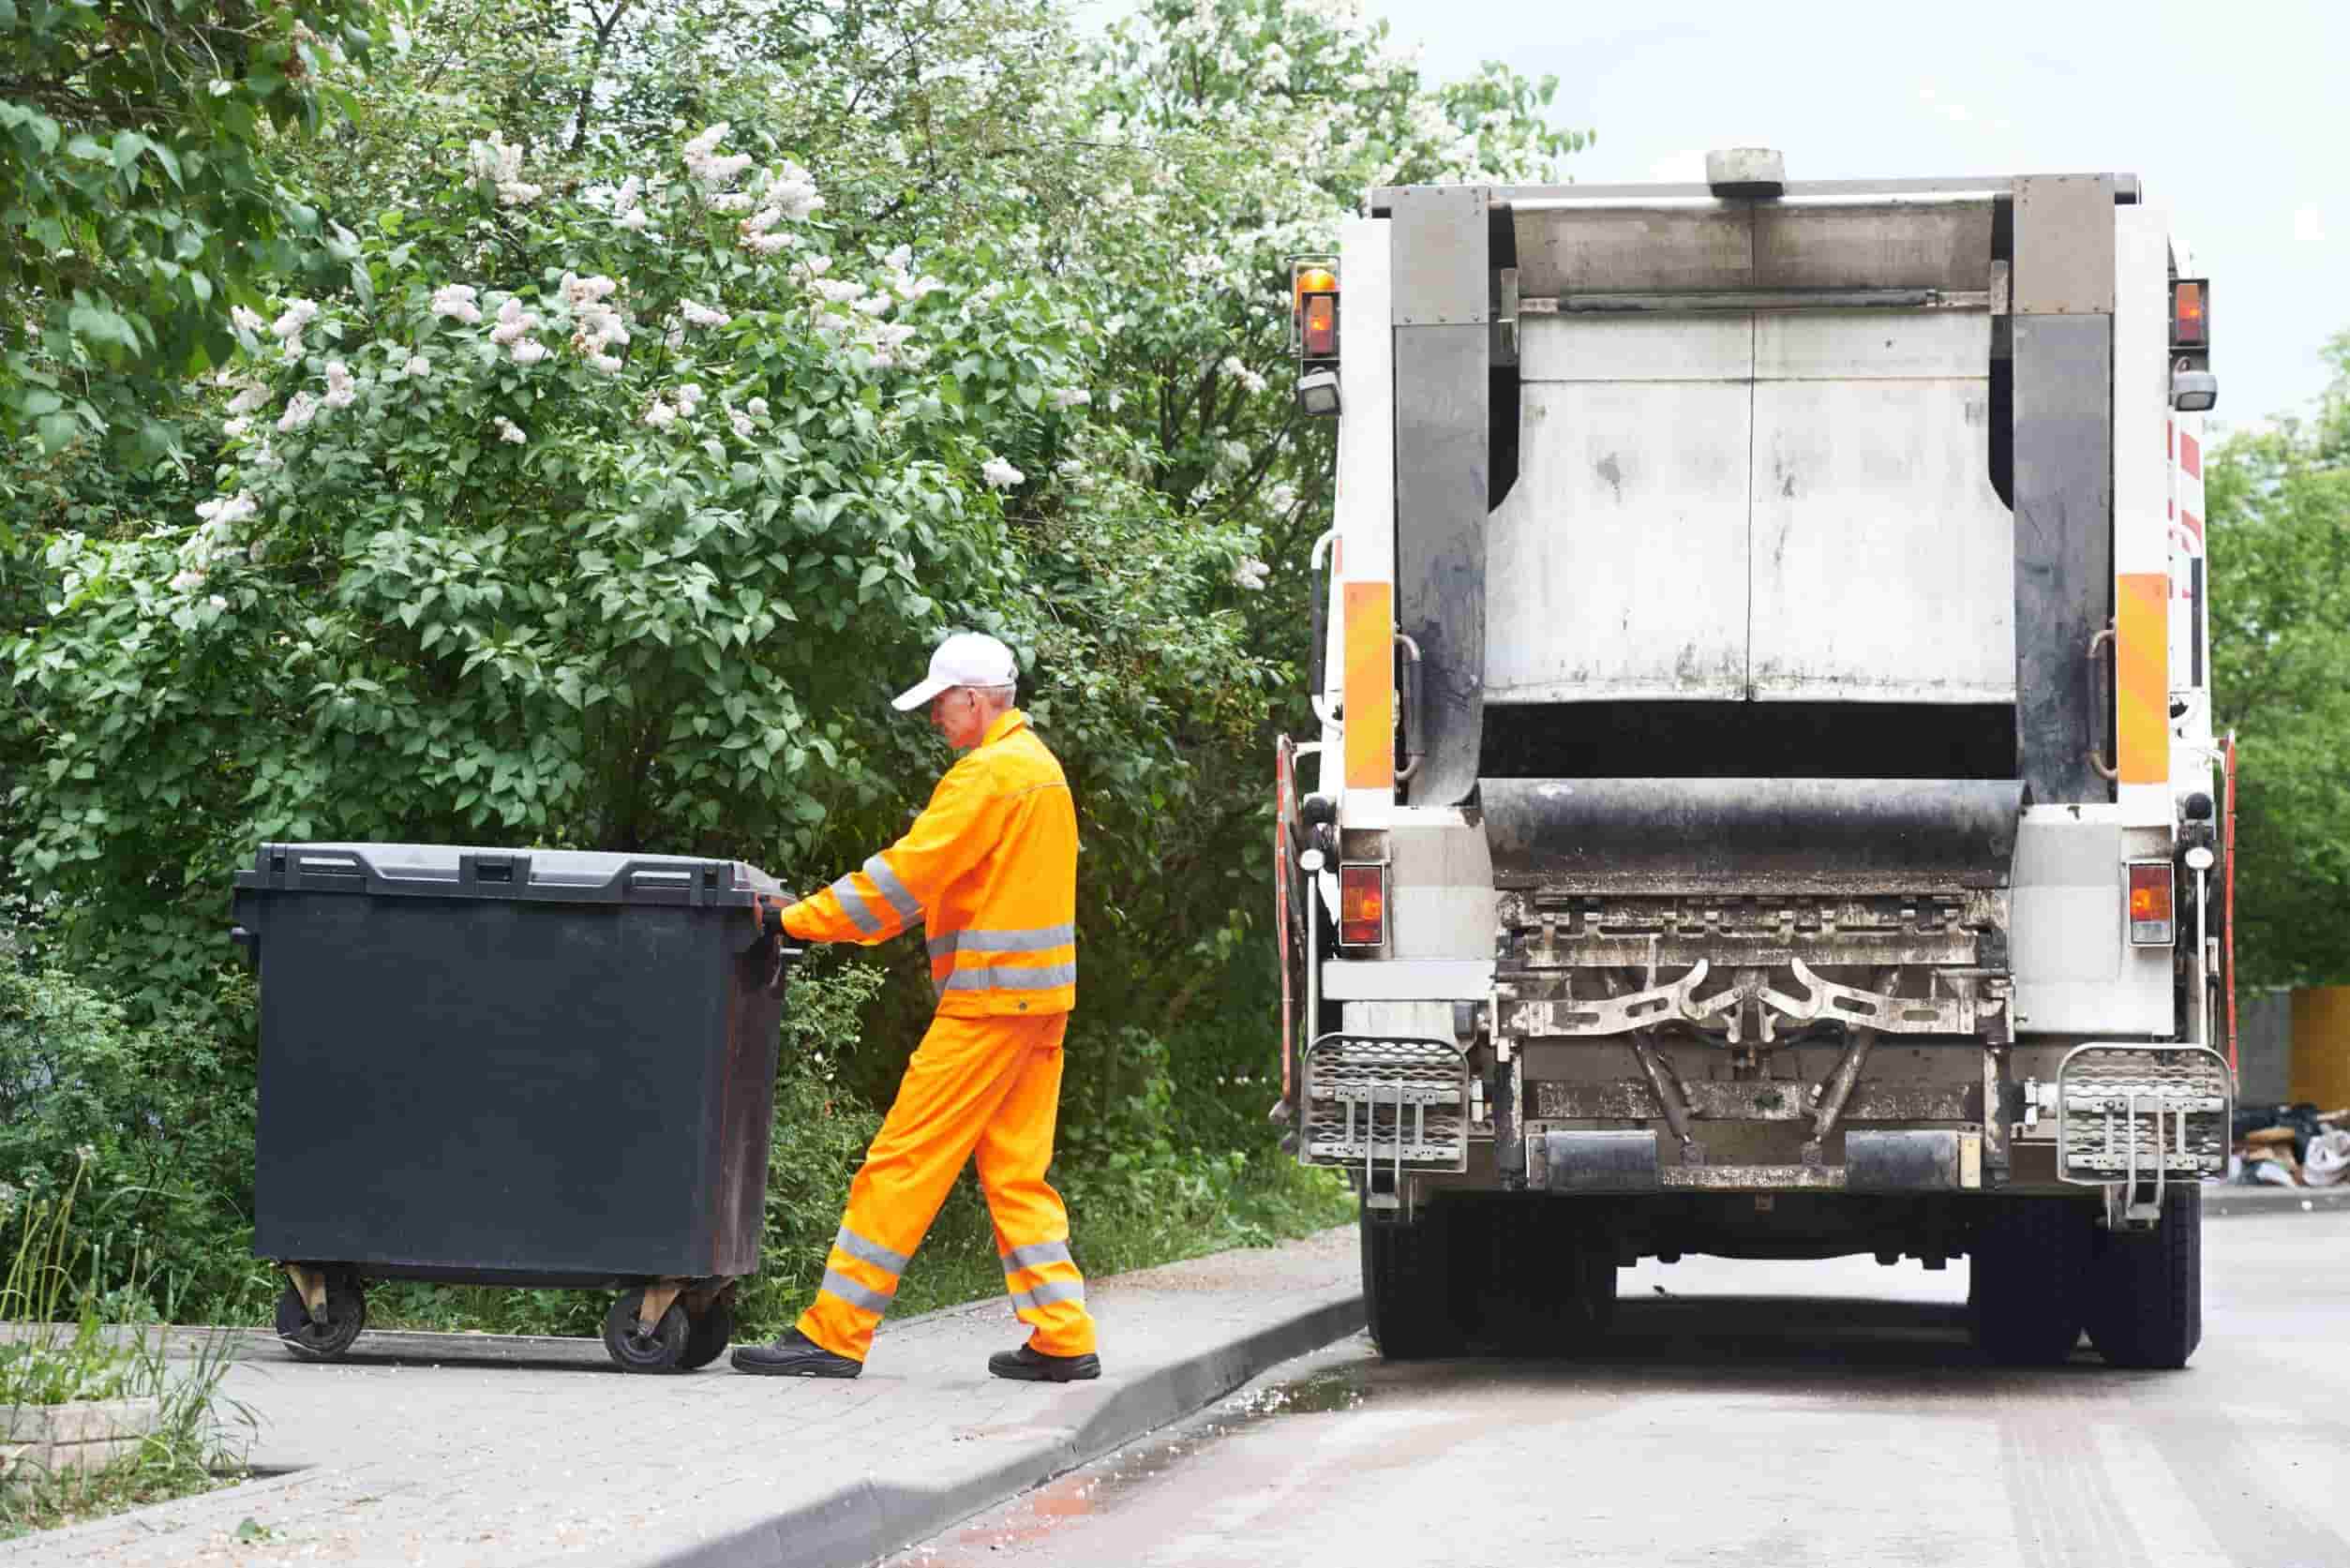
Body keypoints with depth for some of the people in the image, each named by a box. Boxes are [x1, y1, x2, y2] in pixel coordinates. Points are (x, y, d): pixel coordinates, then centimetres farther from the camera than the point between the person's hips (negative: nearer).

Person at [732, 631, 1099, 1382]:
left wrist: (803, 920, -12)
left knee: (904, 1159, -7)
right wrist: (843, 919, 13)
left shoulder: (991, 771, -13)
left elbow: (909, 870, -17)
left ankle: (834, 1333, -6)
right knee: (1016, 1171, 12)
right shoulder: (1037, 764, 18)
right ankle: (1061, 1339, 10)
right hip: (1036, 997, 10)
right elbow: (939, 879, 21)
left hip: (991, 996, -10)